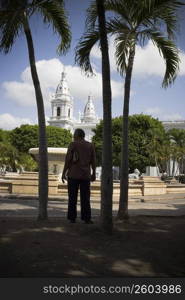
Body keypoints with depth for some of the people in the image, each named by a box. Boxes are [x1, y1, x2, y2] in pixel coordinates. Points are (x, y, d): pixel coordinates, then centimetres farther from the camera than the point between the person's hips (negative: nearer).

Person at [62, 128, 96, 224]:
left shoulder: (73, 145, -4)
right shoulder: (90, 146, 5)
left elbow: (68, 160, -9)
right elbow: (93, 161, 5)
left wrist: (64, 173, -3)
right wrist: (94, 174, 13)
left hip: (73, 175, -2)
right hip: (85, 175, 2)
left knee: (72, 197, 5)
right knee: (85, 198, 6)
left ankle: (72, 218, 6)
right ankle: (86, 218, 2)